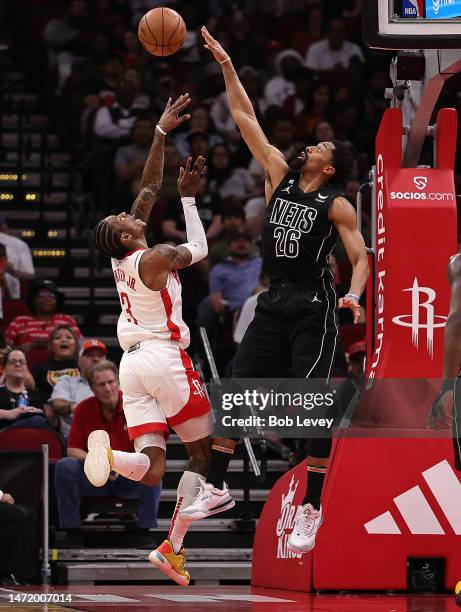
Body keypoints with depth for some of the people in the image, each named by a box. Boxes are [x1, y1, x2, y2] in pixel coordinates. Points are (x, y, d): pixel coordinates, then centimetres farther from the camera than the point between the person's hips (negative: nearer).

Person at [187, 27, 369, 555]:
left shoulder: (337, 206, -4)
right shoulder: (281, 178, 10)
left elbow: (360, 257, -5)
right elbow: (245, 118, 10)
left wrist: (353, 295, -25)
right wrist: (225, 65, 6)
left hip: (313, 309, -6)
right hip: (274, 303, 6)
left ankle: (311, 510, -6)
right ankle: (215, 488, 10)